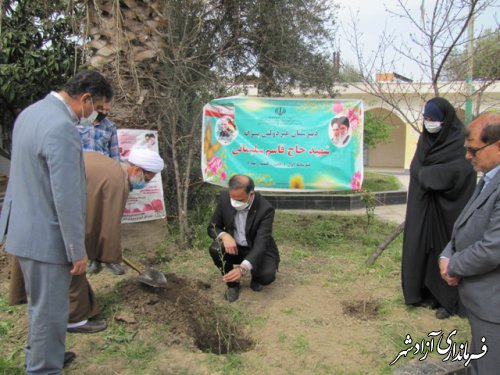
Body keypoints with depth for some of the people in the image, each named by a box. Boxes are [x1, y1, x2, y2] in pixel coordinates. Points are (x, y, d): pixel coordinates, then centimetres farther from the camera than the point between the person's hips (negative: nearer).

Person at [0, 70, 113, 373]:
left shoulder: (31, 112, 7)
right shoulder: (63, 128, -25)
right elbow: (66, 198, -26)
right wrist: (78, 251, -17)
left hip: (24, 228, 10)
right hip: (46, 236, -10)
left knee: (41, 304, 26)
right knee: (50, 311, 7)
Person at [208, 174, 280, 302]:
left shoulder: (265, 209, -28)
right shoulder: (224, 198, -17)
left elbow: (260, 244, -34)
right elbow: (212, 227, -6)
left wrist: (243, 268, -51)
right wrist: (224, 235, -31)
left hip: (259, 250, -3)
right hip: (234, 246, 3)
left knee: (267, 276, -30)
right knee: (215, 249, -28)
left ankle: (255, 275, 9)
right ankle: (232, 283, -1)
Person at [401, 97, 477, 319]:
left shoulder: (460, 142, -12)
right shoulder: (425, 139, 8)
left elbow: (458, 172, -23)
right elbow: (416, 169, 5)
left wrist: (427, 174, -15)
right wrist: (435, 175, -13)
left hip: (447, 209, -6)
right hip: (423, 207, 6)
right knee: (422, 248, 9)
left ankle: (450, 300, 16)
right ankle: (427, 292, 23)